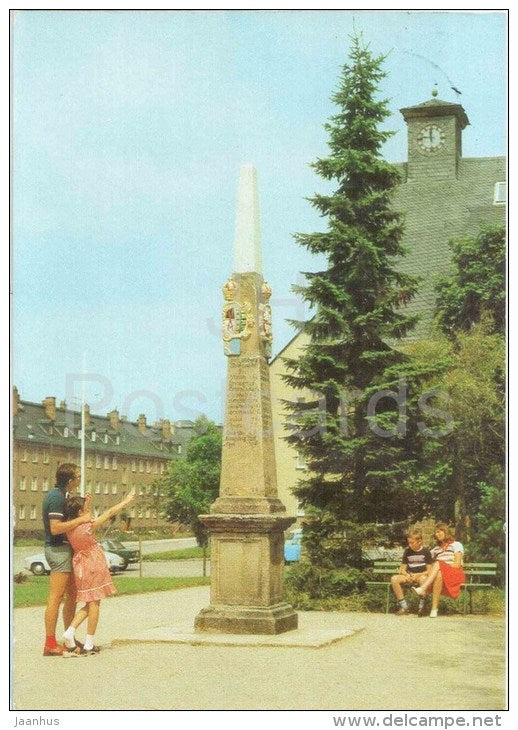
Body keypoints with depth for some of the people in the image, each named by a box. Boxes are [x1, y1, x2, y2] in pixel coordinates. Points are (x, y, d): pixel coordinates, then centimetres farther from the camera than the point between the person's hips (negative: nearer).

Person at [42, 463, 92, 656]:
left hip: (64, 548, 11)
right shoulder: (56, 497, -17)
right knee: (55, 598, -9)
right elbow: (55, 528, -25)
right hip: (58, 549, -11)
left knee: (72, 595, 15)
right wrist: (80, 520, -19)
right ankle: (50, 645, -7)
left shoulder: (60, 495, 15)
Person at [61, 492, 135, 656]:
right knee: (94, 603, 1)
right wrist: (125, 502, 4)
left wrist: (86, 504, 19)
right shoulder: (88, 526, -17)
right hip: (94, 566, -7)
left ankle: (70, 632, -1)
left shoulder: (70, 528, 0)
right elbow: (109, 513, -7)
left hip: (81, 567, 7)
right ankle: (89, 645, 3)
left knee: (89, 604, 16)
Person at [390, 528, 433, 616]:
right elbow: (402, 568, 12)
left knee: (423, 579, -42)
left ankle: (421, 606, -24)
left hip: (421, 575, -4)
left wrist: (417, 575, -18)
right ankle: (404, 606, -18)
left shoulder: (426, 551, -1)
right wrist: (407, 575, -10)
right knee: (394, 579, -25)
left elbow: (429, 571, -5)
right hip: (409, 577, 4)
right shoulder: (407, 551, 11)